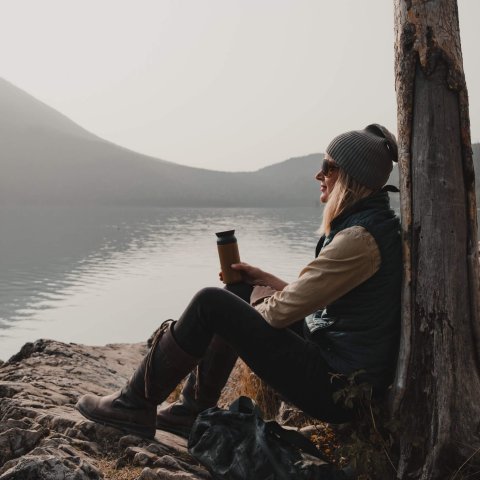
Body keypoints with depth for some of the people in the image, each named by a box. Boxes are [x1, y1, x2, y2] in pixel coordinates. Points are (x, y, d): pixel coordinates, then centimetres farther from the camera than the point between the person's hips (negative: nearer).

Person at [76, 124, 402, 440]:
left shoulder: (360, 238, -22)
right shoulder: (375, 222, 11)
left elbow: (285, 309, -19)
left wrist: (245, 312, 1)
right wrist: (267, 280, 9)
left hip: (335, 389, -10)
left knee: (211, 304, -12)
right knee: (238, 291, 14)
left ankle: (136, 406, 4)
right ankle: (194, 410, 17)